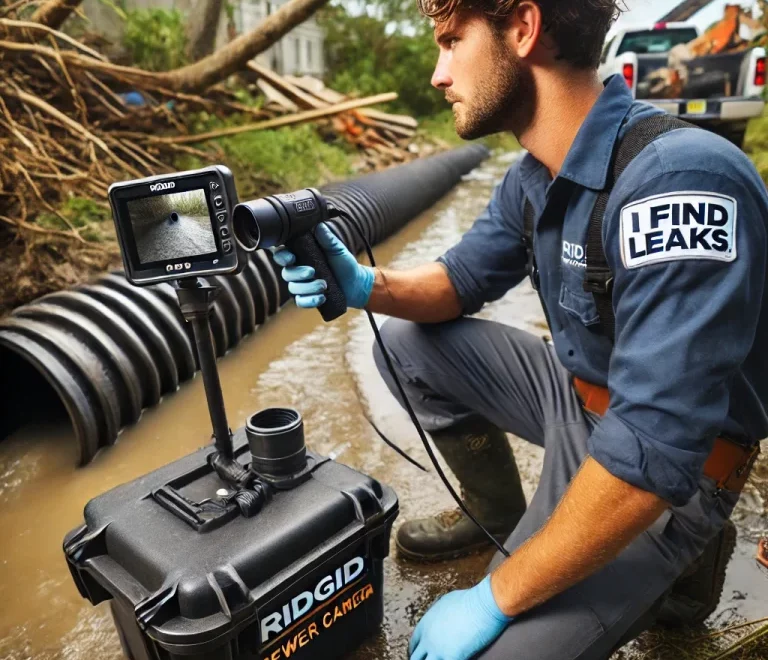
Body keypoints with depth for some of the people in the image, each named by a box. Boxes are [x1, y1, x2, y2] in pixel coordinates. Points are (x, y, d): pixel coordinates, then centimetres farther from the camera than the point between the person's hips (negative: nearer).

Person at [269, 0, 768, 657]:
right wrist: (367, 286, -14)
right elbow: (463, 279, 9)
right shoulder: (534, 177, -3)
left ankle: (674, 562, 8)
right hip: (579, 396, 7)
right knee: (408, 342, 2)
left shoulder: (678, 180, -32)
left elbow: (651, 456, -35)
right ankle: (501, 516, 19)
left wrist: (495, 599, -24)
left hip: (665, 472, -7)